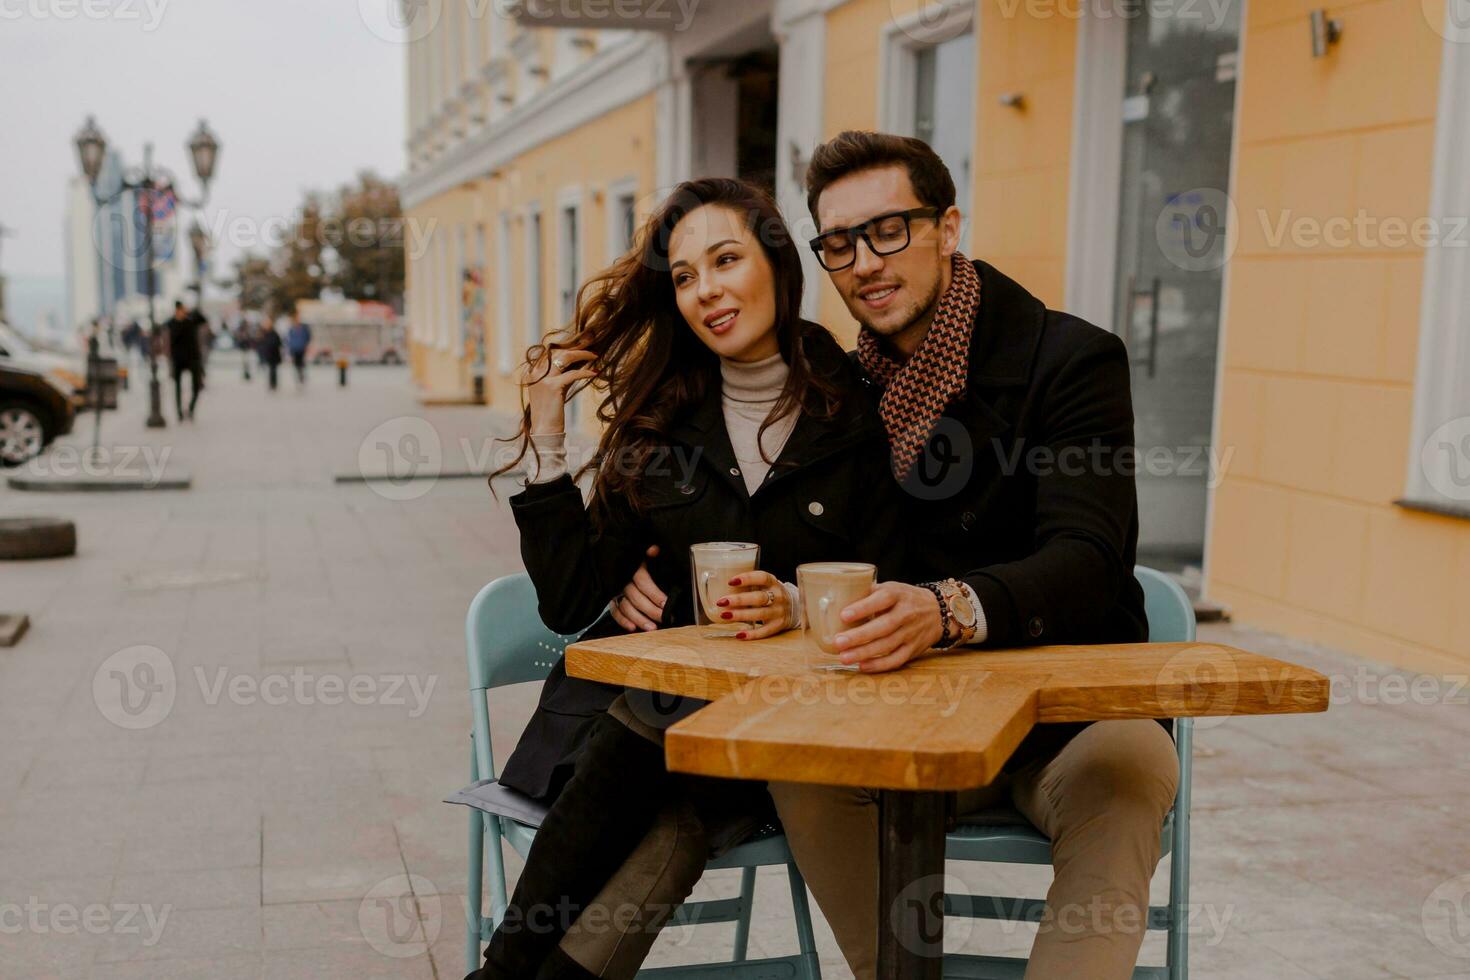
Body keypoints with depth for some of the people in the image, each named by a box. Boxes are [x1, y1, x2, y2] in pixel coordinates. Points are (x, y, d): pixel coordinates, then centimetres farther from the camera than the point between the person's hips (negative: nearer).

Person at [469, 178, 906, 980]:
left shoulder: (861, 414, -2)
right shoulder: (658, 423, 6)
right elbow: (570, 603, 0)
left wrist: (799, 607, -22)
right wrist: (546, 440, -4)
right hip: (646, 695, 2)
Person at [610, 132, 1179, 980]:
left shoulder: (1071, 359, -10)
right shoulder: (847, 389, 7)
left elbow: (1087, 562, -24)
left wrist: (948, 609, -45)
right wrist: (666, 584, -10)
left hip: (1072, 710, -4)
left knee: (1127, 770, -34)